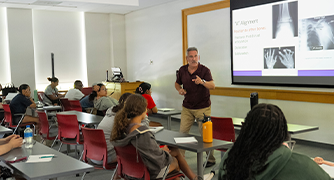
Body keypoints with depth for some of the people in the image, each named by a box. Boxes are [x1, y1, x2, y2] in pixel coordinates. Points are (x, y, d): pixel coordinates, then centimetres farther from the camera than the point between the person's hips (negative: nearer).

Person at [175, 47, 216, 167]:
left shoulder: (204, 70, -11)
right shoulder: (182, 70, 2)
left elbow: (212, 86, -23)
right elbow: (177, 83, 18)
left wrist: (202, 82, -42)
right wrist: (179, 89, -5)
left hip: (203, 107, -3)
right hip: (187, 107, 4)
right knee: (182, 132, 2)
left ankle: (211, 159, 14)